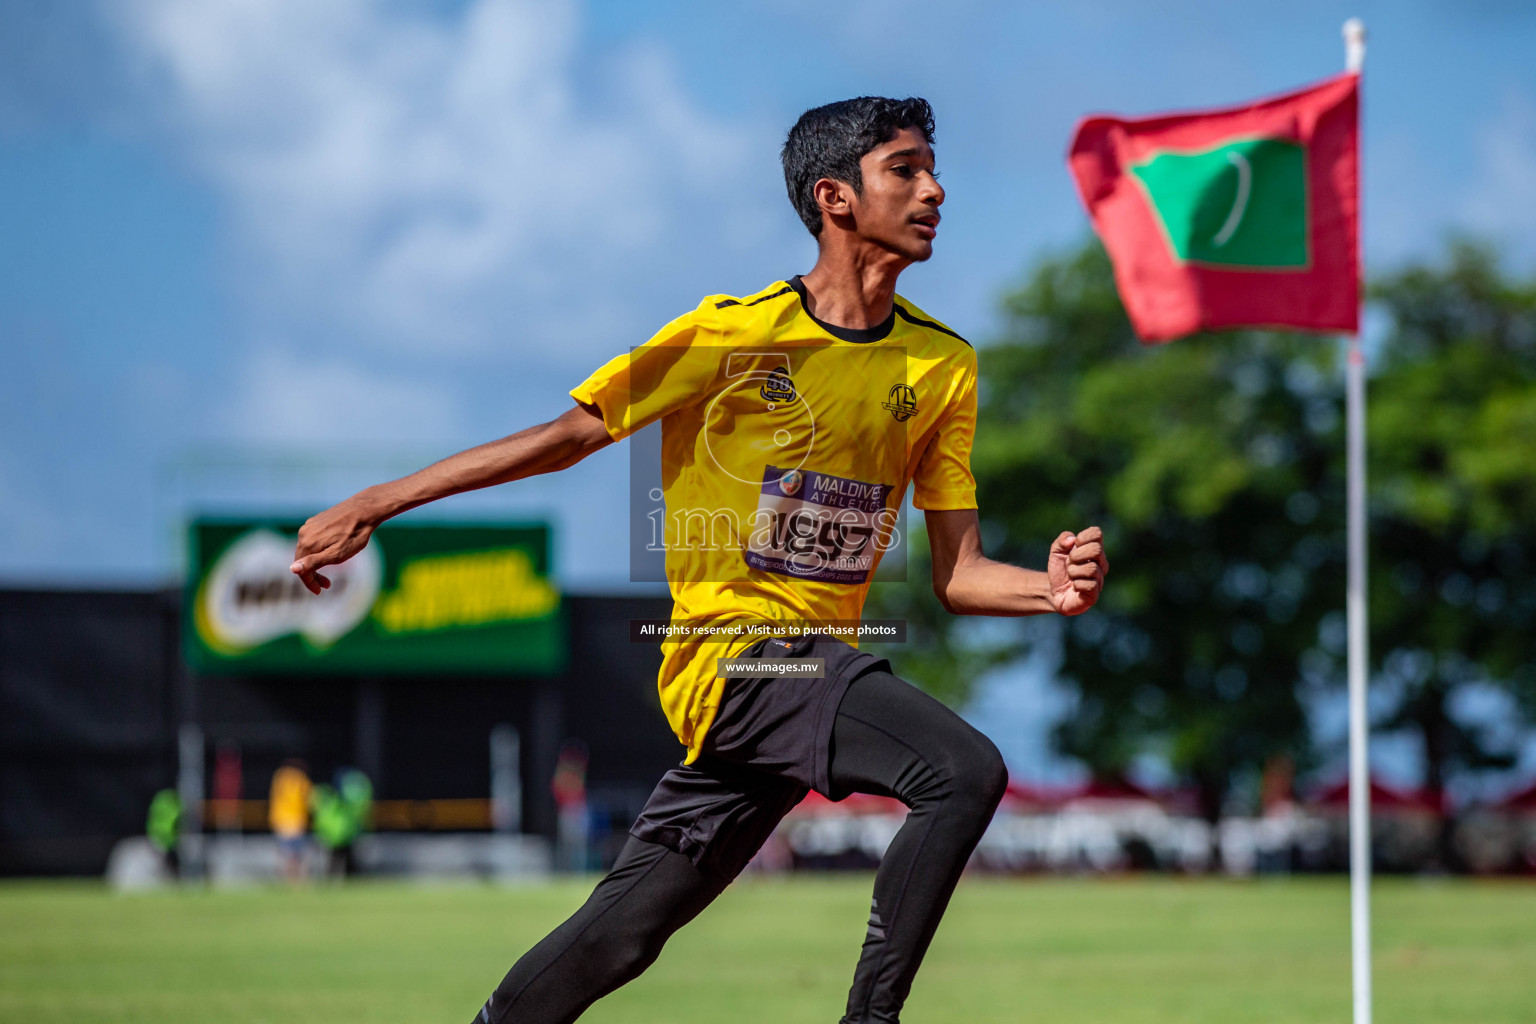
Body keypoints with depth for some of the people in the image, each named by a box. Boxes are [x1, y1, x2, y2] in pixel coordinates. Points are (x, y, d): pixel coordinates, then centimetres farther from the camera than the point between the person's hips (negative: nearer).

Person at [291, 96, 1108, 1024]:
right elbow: (572, 435, -2)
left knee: (623, 932, 6)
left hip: (817, 669, 6)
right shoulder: (736, 333, -8)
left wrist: (1053, 589, -14)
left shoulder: (944, 365, 6)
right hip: (735, 654, -6)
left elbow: (958, 575, 7)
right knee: (965, 770, -26)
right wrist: (372, 505, -4)